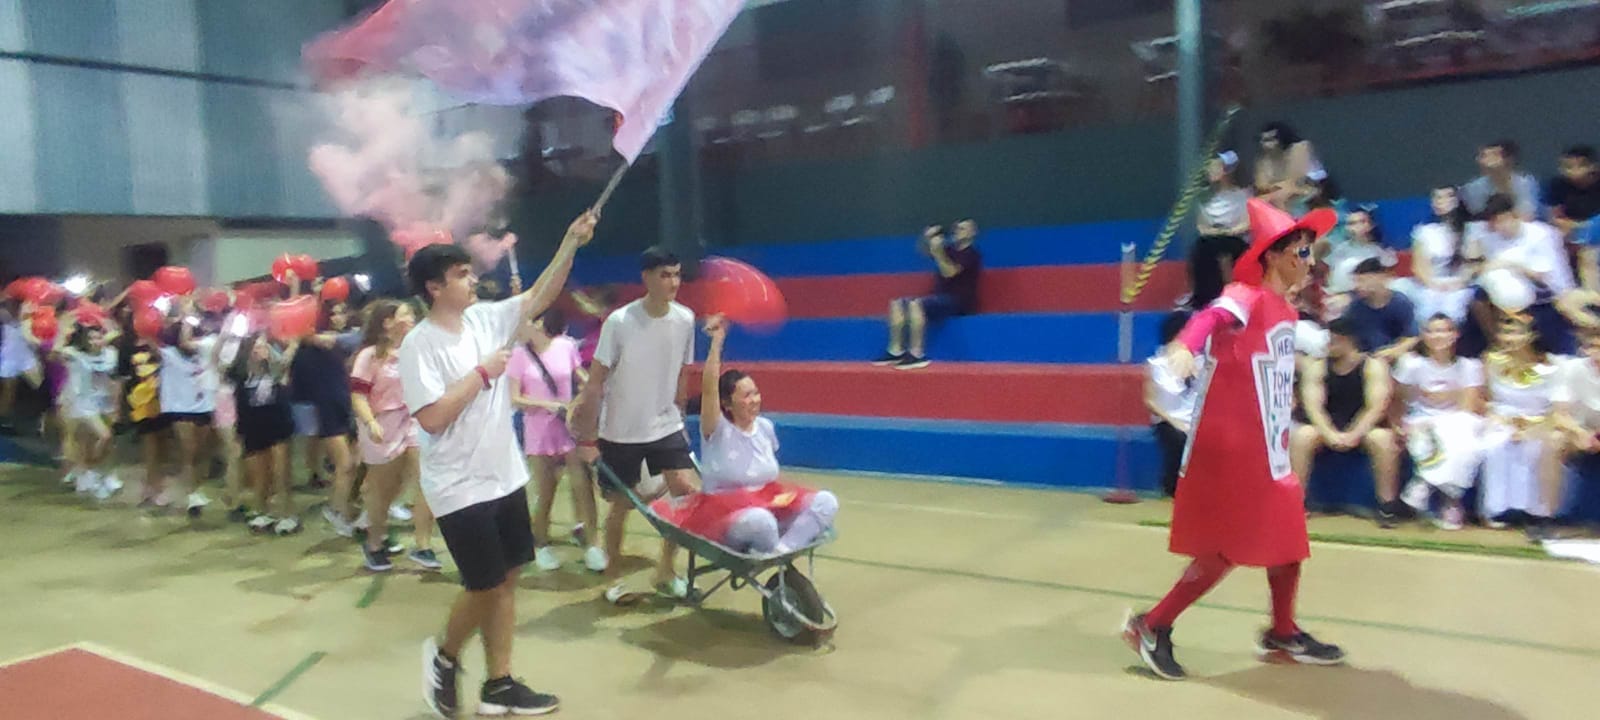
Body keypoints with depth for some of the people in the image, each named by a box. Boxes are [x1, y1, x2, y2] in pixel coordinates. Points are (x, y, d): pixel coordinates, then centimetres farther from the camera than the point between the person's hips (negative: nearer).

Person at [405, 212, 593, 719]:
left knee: (506, 579, 10)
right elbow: (431, 418, -22)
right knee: (484, 586, 0)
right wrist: (483, 372, -19)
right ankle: (444, 658, 29)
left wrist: (572, 242, -3)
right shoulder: (419, 345, -15)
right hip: (460, 488, -7)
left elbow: (541, 296, 6)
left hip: (505, 478, 7)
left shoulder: (486, 319, 3)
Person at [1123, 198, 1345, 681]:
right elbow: (1212, 317, -37)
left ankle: (1283, 634, 34)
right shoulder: (1246, 297, -15)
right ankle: (1151, 627, 8)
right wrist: (1185, 347, -59)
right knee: (1227, 549, -4)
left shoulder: (1286, 311, 13)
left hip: (1267, 450, 9)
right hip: (1231, 448, -9)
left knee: (1287, 534, 17)